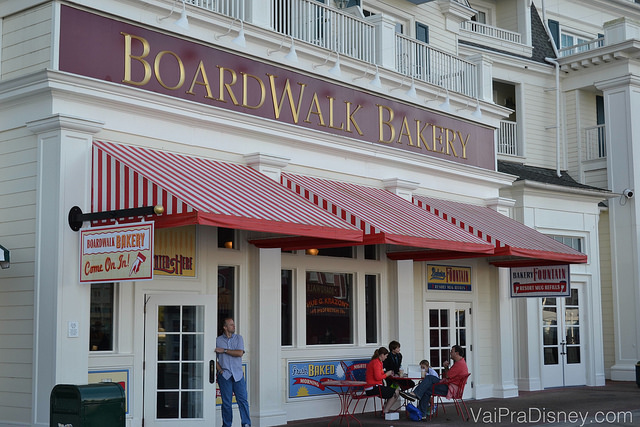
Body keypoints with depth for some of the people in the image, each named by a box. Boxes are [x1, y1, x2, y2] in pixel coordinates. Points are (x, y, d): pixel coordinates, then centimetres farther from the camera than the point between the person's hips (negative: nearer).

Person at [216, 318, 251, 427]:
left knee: (242, 400, -6)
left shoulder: (239, 338, 9)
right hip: (224, 375, -1)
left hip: (238, 374, 1)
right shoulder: (217, 340, 6)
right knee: (226, 402, 1)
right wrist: (220, 370, -5)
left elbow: (240, 353, -5)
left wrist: (224, 350, -7)